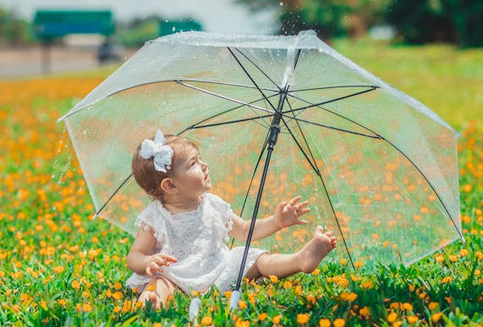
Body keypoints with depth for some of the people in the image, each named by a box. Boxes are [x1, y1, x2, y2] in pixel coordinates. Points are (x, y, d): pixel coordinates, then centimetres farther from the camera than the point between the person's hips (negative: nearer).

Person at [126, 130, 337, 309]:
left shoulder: (213, 206, 10)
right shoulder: (155, 219, -5)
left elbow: (244, 231, 20)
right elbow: (134, 257, -5)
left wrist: (275, 222, 7)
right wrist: (149, 262, -29)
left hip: (220, 275, 5)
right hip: (180, 281, -5)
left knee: (256, 259, -11)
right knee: (160, 281, -35)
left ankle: (301, 259, -33)